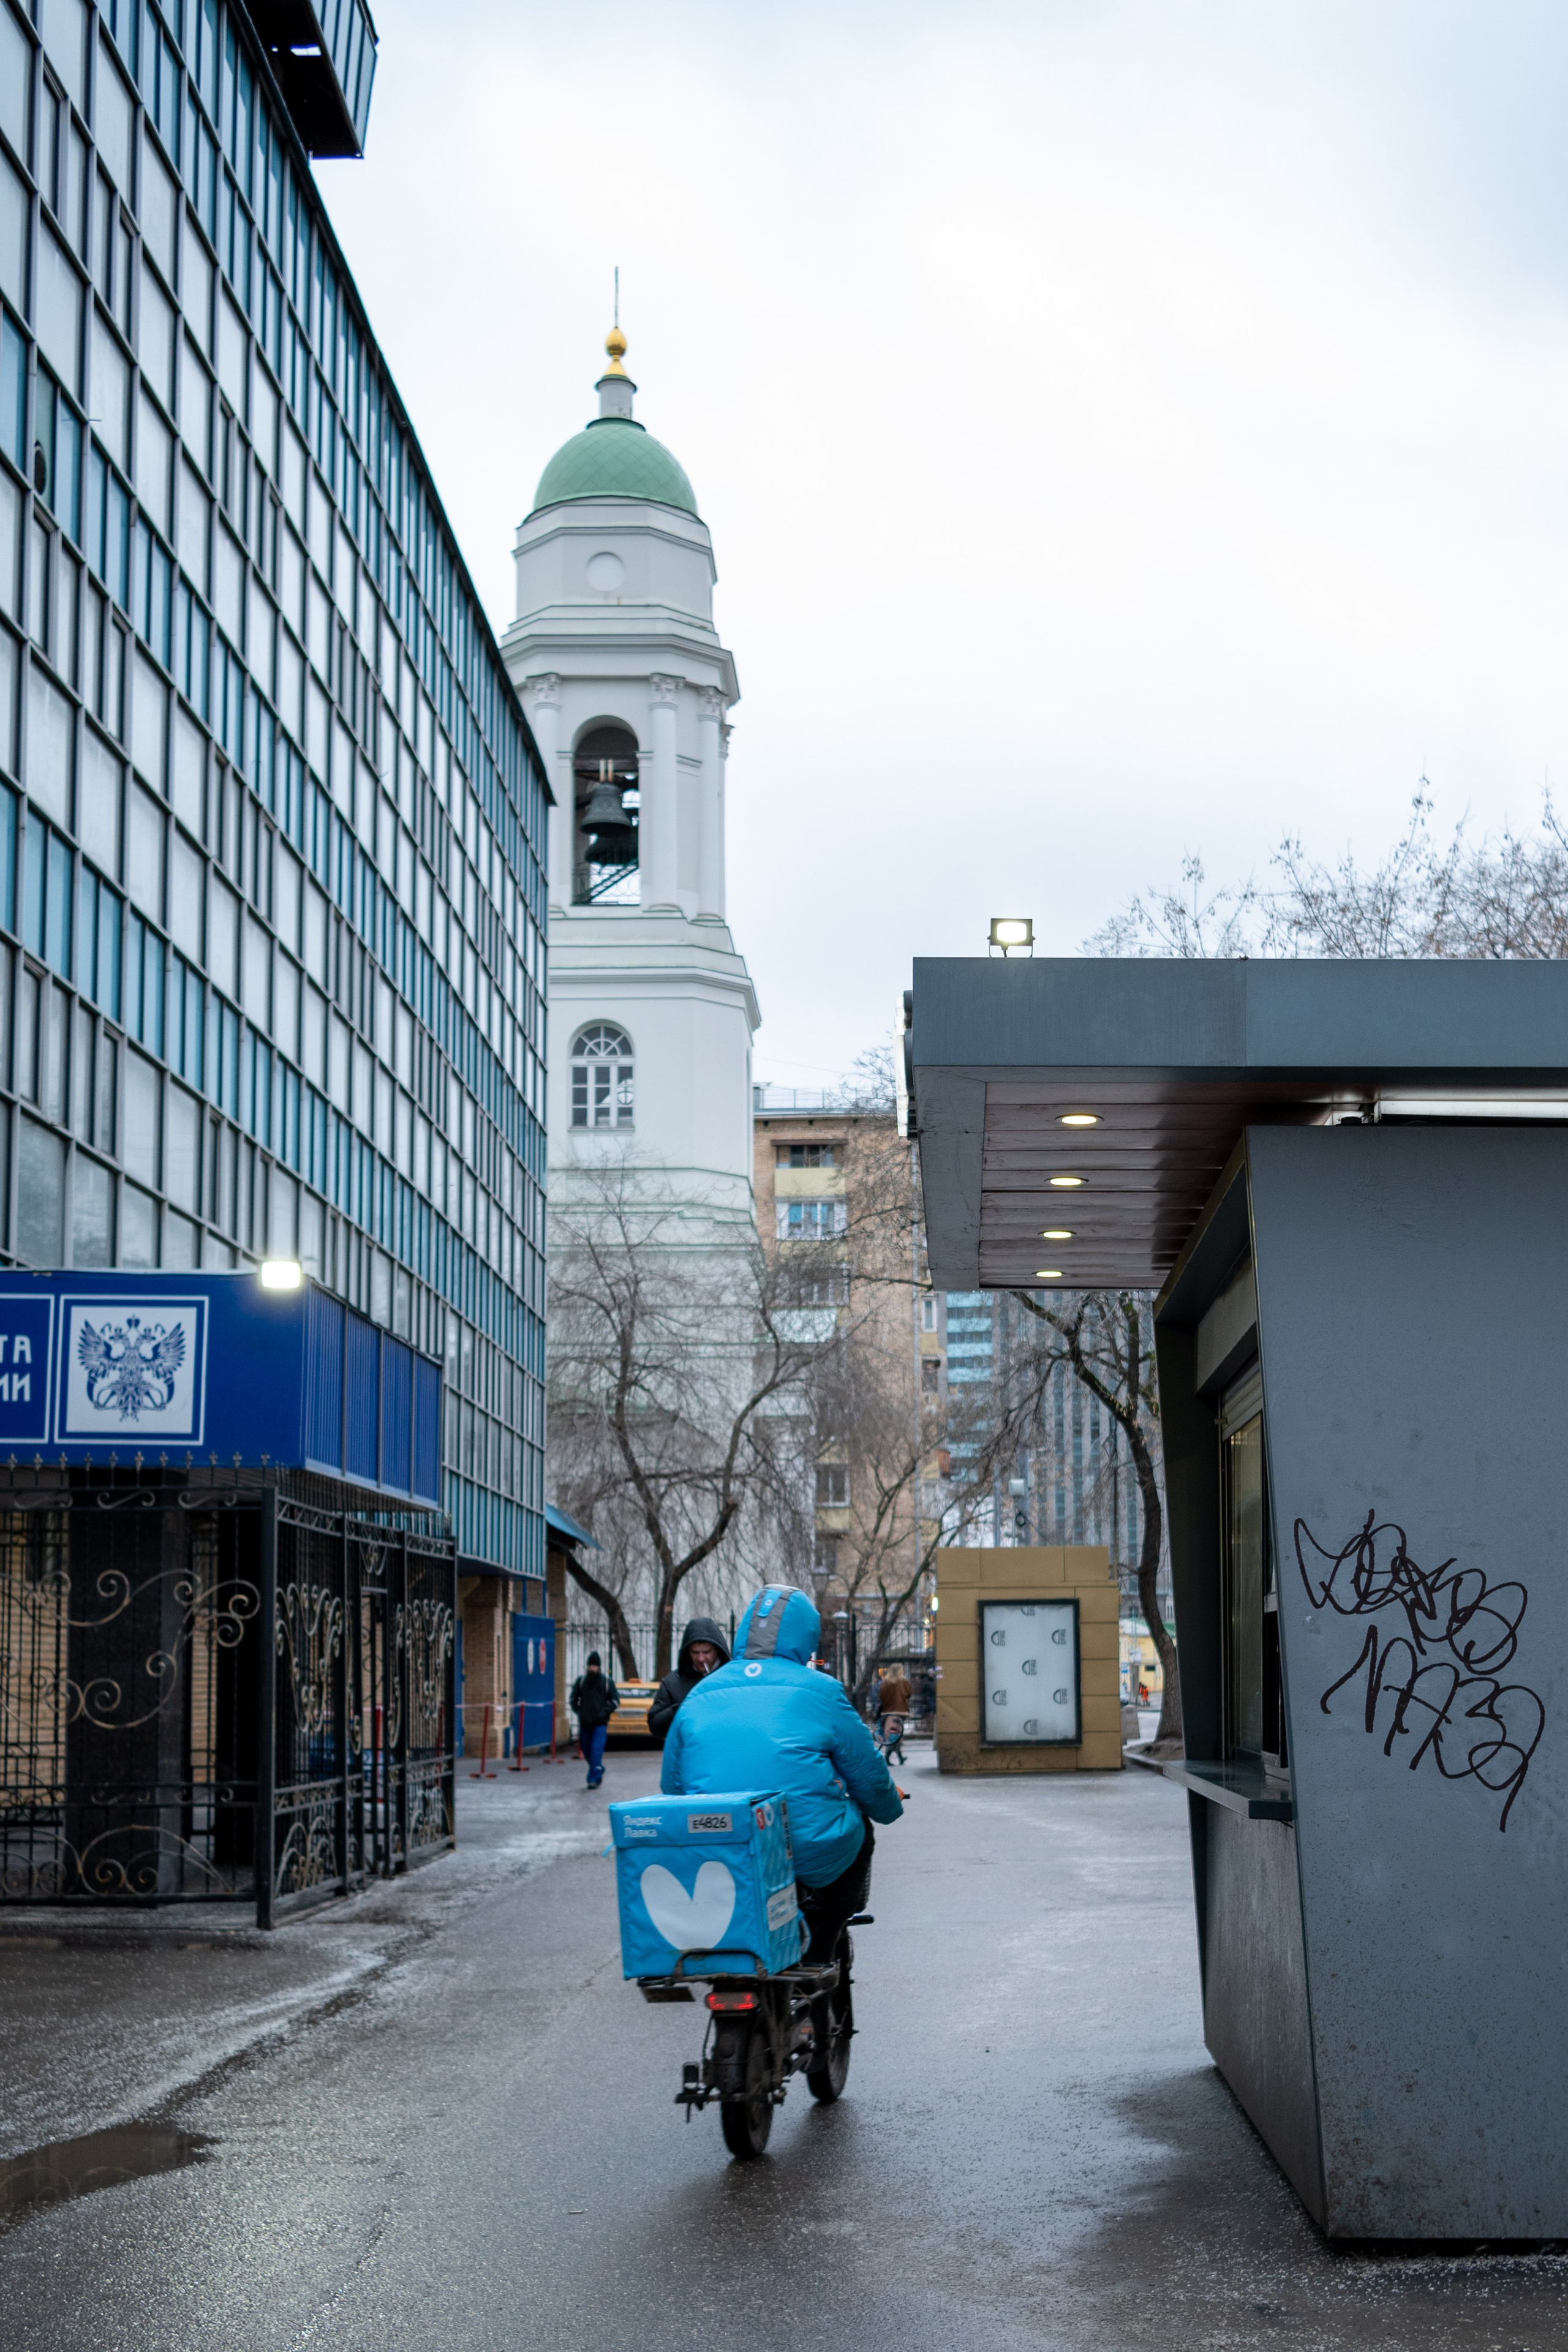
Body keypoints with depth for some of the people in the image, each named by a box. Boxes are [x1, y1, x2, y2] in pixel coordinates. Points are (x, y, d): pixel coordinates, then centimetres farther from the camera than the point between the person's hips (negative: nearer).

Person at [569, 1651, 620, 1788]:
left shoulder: (607, 1681, 0)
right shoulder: (581, 1680, 6)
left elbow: (616, 1700, 4)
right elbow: (573, 1699, 16)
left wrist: (605, 1712, -7)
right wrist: (579, 1711, 2)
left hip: (600, 1723, -3)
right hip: (585, 1723, 3)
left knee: (597, 1750, -13)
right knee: (586, 1751, 10)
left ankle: (594, 1778, -10)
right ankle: (599, 1770, 33)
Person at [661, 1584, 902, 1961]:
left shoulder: (699, 1696, 10)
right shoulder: (821, 1692, -2)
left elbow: (671, 1788, 17)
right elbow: (868, 1775, 6)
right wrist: (890, 1808, 28)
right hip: (810, 1856, -4)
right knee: (859, 1831, 27)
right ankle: (815, 1954, 26)